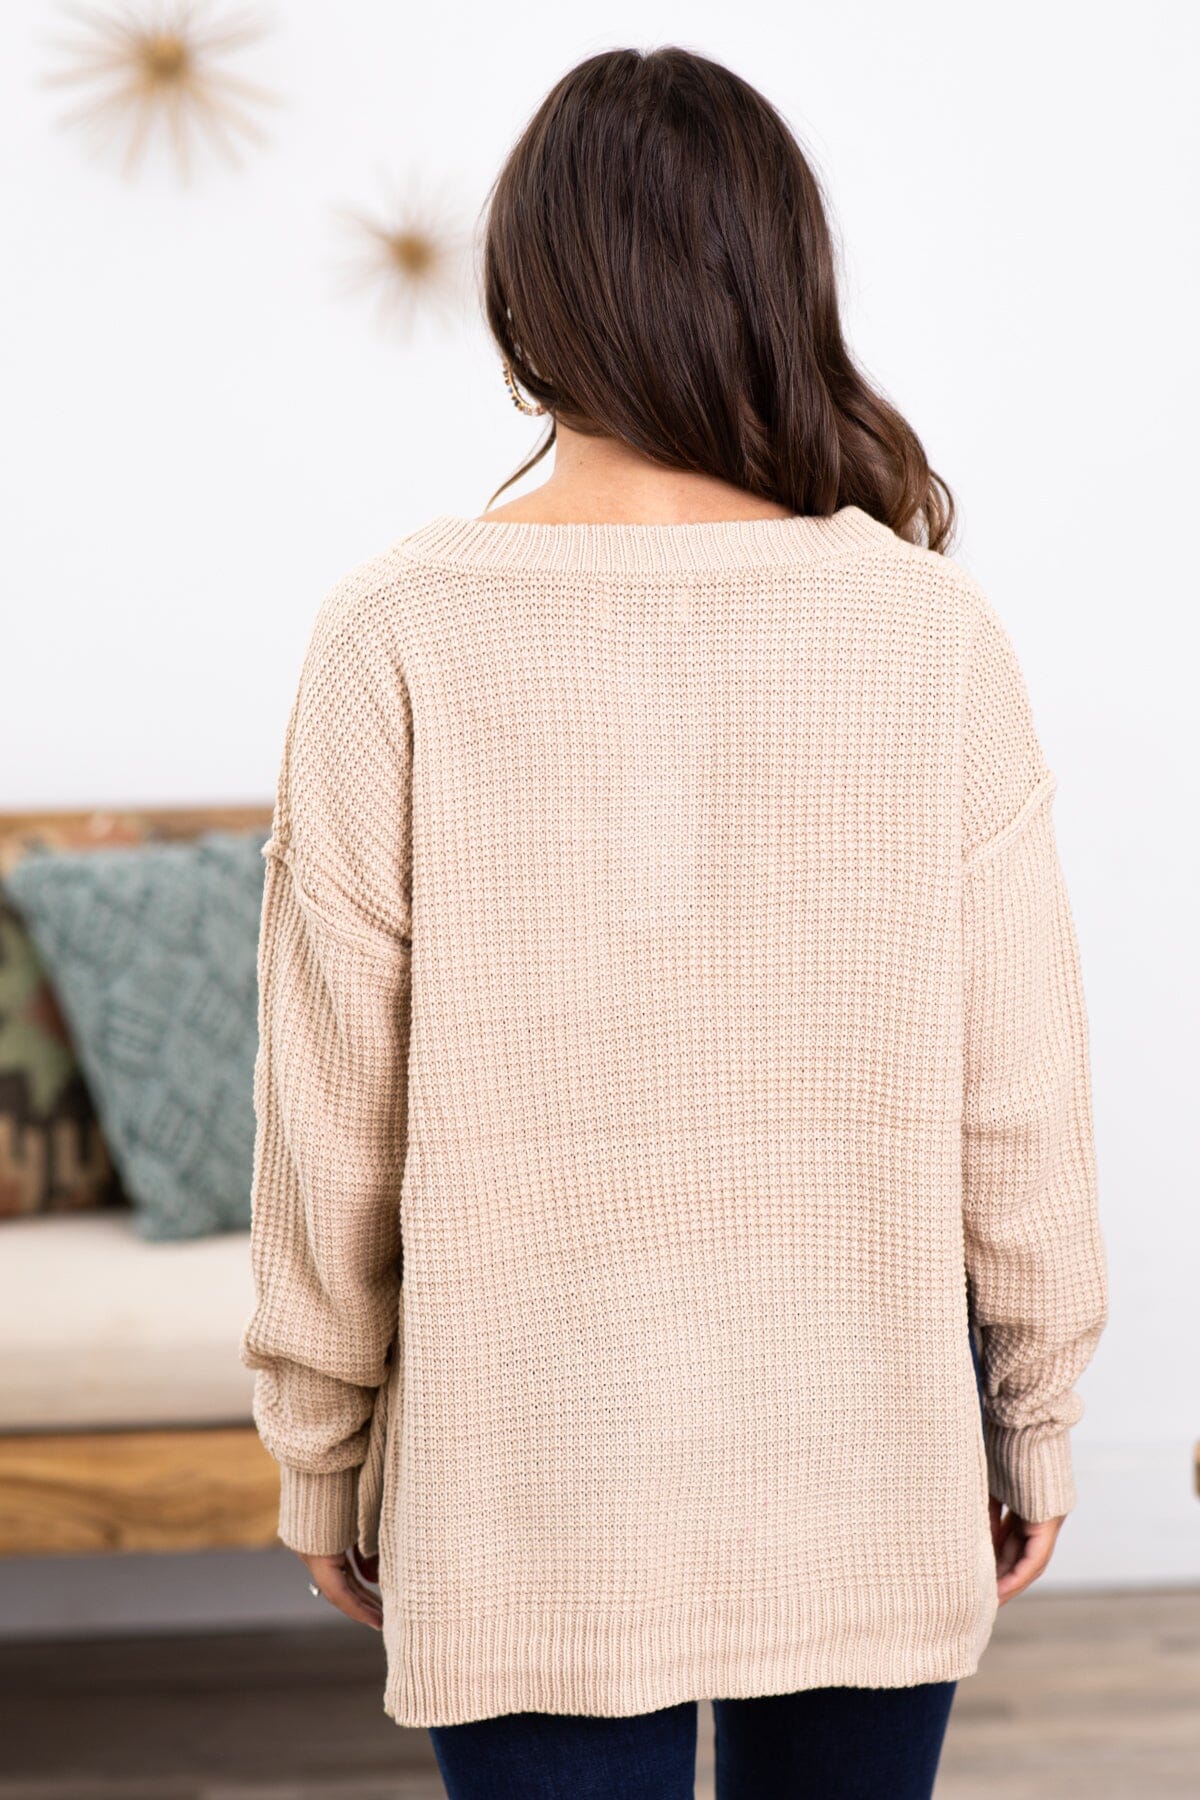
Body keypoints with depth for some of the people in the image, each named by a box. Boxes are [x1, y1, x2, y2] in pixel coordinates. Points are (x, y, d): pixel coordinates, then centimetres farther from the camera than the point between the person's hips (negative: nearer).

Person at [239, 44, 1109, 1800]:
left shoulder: (404, 637, -11)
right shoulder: (932, 630, -7)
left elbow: (333, 1118, -6)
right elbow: (1018, 1097, -3)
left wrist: (320, 1455, 7)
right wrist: (1035, 1417, 10)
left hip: (534, 1474, -1)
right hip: (869, 1471, 2)